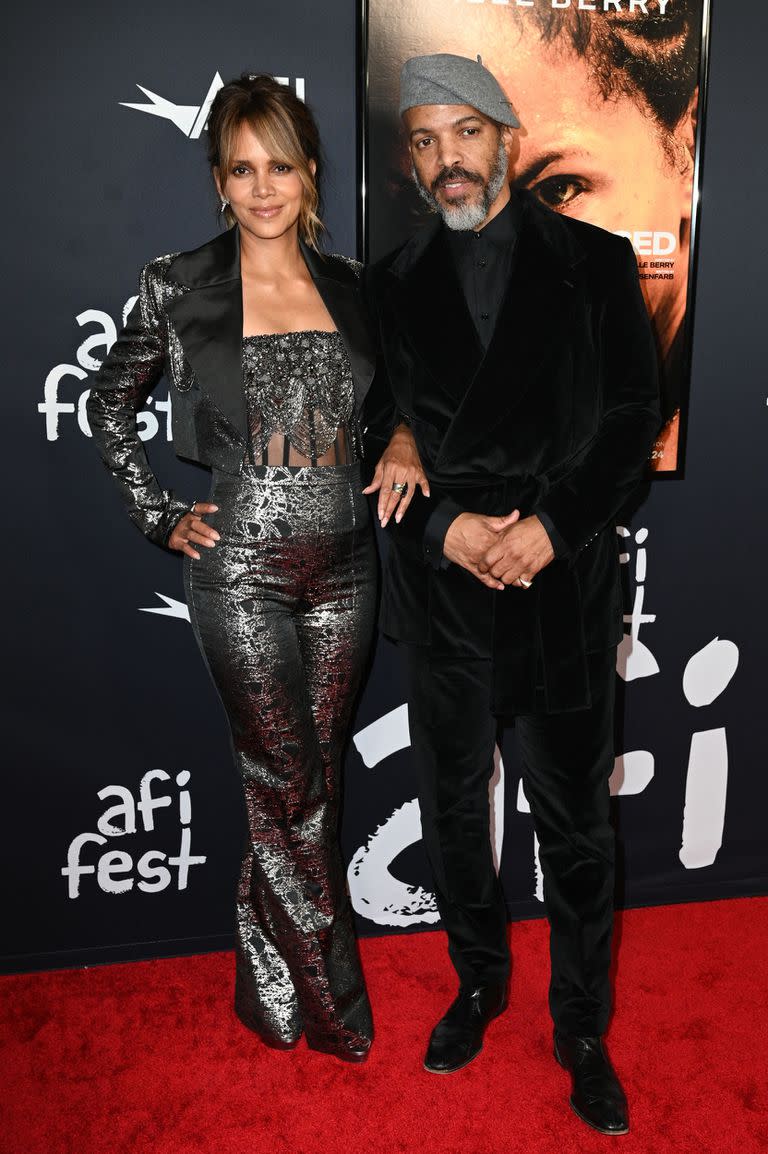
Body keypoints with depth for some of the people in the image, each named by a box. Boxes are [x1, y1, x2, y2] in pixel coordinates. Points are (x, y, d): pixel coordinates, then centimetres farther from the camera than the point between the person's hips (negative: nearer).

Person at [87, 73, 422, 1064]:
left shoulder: (350, 287, 7)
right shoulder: (177, 287, -3)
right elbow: (109, 406, 8)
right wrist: (159, 516, 1)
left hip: (343, 564, 4)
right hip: (241, 571, -4)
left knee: (312, 779, 13)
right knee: (289, 788, 4)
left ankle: (272, 984, 34)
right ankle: (328, 1000, 27)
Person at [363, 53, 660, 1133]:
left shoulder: (596, 262, 2)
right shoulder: (392, 282, 7)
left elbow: (634, 417, -2)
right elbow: (381, 431, 5)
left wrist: (549, 526, -15)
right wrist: (446, 525, -13)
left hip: (565, 582, -1)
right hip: (442, 584, 2)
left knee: (576, 822, 10)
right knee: (453, 802, 16)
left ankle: (584, 1029, 32)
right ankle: (479, 981, 40)